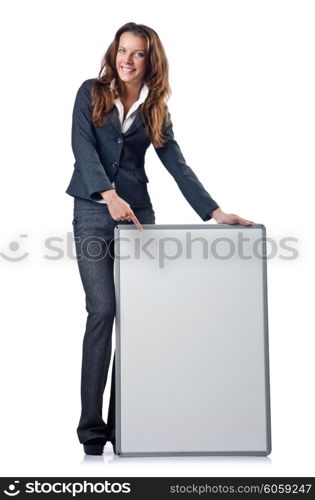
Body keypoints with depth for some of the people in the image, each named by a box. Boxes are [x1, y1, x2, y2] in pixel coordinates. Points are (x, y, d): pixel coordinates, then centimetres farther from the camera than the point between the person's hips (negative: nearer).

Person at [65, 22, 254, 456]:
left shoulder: (155, 109, 11)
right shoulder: (92, 92, 5)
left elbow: (178, 166, 6)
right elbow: (83, 146, -9)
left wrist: (215, 213, -5)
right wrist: (110, 196, -24)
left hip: (137, 211, 3)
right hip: (93, 211, -3)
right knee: (103, 310, -12)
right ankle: (92, 427, -6)